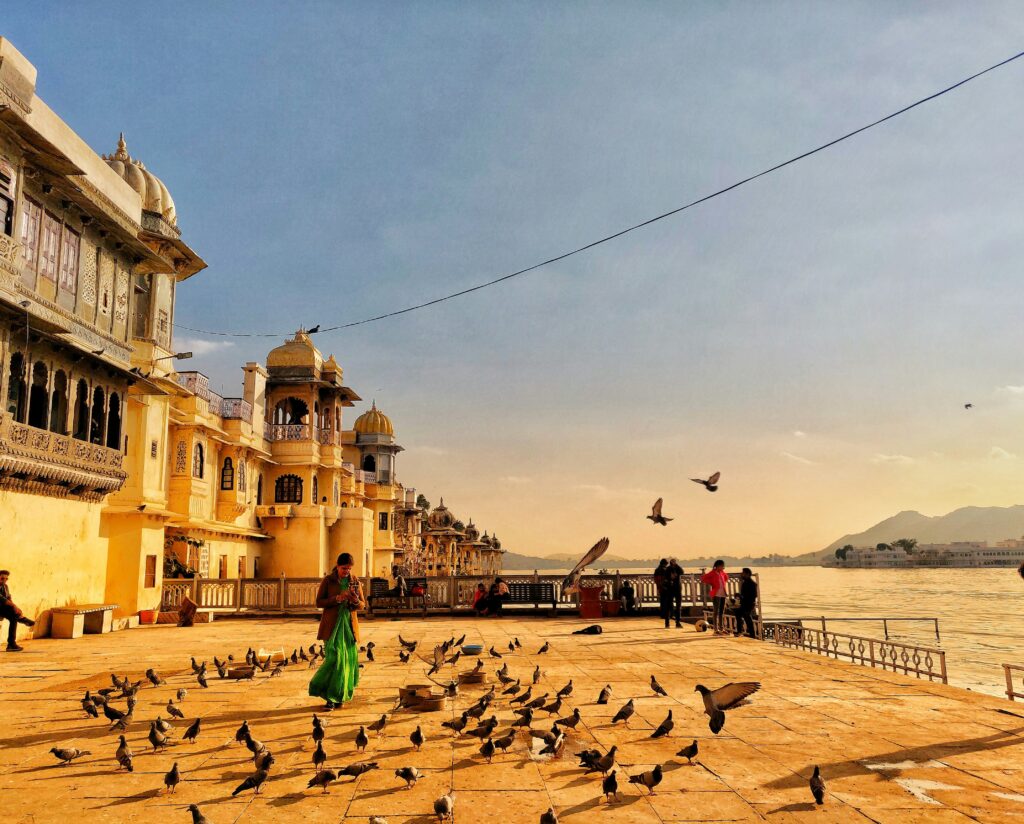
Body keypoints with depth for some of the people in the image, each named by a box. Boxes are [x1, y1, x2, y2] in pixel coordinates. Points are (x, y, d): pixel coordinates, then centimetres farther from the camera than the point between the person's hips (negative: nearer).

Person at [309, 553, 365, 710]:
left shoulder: (355, 581, 6)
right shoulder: (328, 580, -2)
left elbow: (362, 604, 9)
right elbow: (319, 602, -4)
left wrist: (355, 601, -15)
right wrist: (338, 598, -17)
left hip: (349, 625, 3)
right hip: (332, 626, -3)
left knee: (348, 661, 1)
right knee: (334, 659, -11)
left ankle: (340, 696, 15)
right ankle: (330, 698, 0)